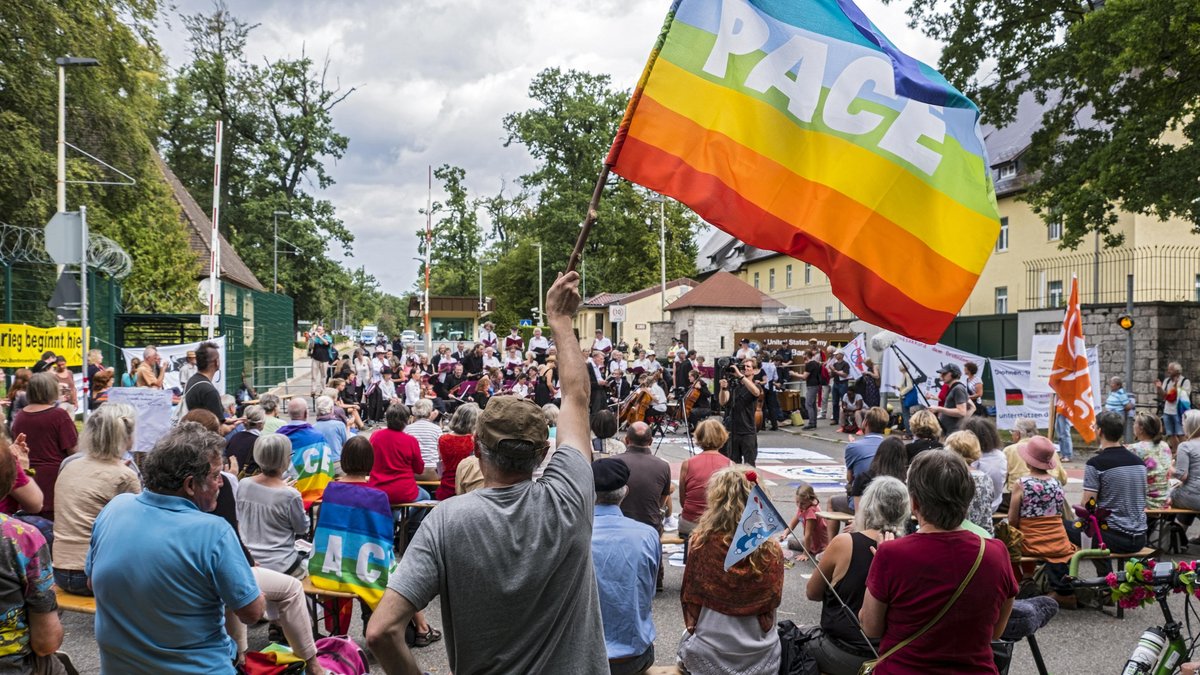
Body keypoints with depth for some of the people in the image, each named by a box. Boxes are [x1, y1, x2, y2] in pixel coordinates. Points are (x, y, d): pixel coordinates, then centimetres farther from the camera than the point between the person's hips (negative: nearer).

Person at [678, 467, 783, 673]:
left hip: (708, 655, -1)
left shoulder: (701, 542, -18)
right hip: (761, 655, 1)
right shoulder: (771, 550, -14)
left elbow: (689, 598, -6)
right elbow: (772, 603, -1)